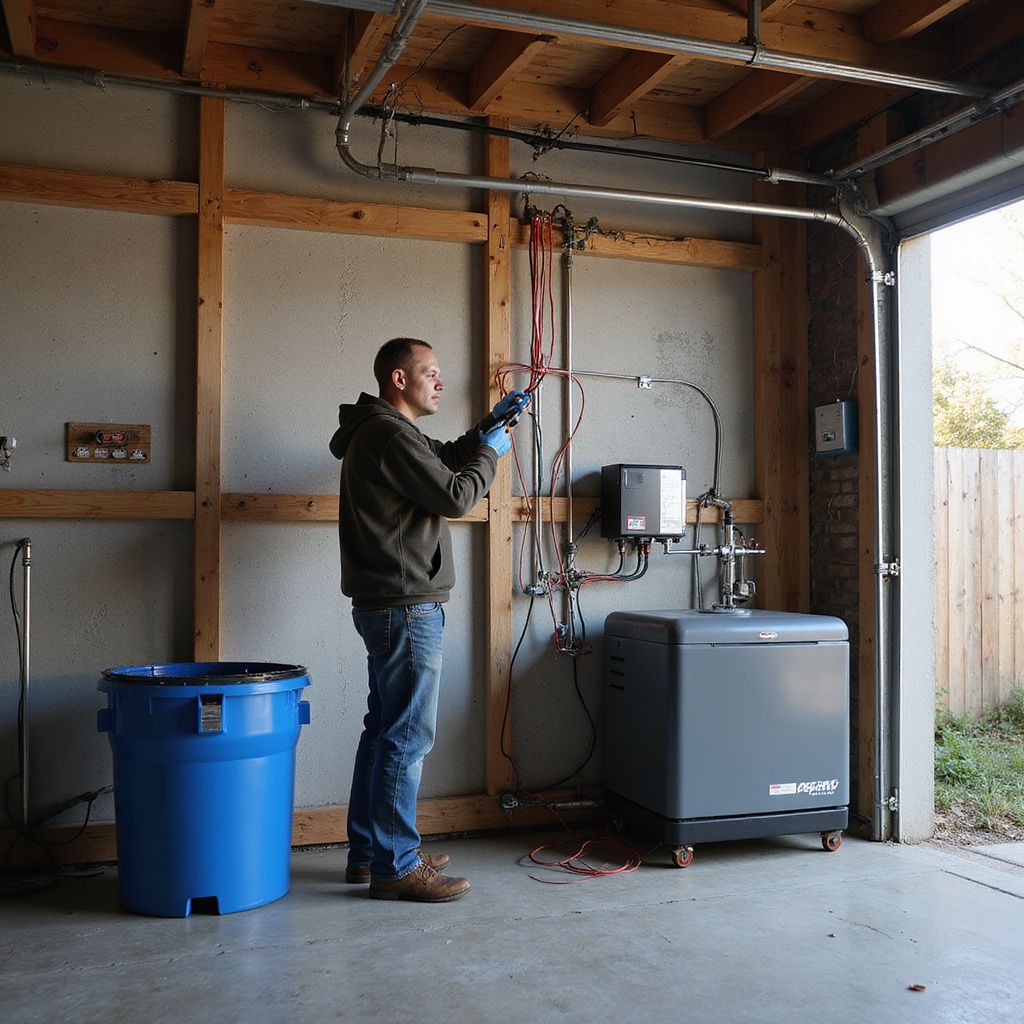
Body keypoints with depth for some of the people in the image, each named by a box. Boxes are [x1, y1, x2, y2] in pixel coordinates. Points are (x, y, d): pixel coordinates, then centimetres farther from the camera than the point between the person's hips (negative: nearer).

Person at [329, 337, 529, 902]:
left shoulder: (379, 432, 18)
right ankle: (395, 866, 3)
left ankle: (368, 851, 25)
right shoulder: (391, 436, -16)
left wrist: (488, 425, 20)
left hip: (386, 606, 11)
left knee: (384, 730, 15)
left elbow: (443, 461, 30)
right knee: (408, 737, -5)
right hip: (406, 607, -11)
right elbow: (455, 495, -17)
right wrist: (491, 451, -1)